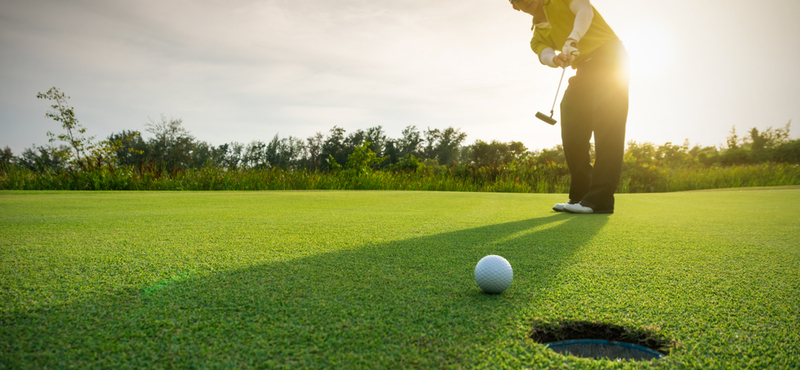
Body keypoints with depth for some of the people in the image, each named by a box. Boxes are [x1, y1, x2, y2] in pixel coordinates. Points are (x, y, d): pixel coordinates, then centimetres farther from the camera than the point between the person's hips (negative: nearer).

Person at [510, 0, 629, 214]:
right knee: (571, 125, -2)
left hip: (609, 54, -7)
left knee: (606, 123, -18)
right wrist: (556, 58, -35)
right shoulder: (537, 37, 11)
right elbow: (545, 55, -11)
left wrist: (572, 39, -35)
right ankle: (580, 195, 3)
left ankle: (600, 198, -24)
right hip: (585, 70, 7)